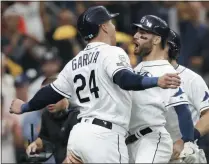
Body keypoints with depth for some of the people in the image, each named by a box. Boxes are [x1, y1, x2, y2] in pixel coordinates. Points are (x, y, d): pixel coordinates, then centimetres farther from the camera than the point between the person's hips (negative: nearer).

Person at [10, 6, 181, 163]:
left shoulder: (75, 63, 18)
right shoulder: (112, 53, -4)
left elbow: (51, 93, 27)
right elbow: (125, 79, -24)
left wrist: (24, 107, 46)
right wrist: (157, 82, -40)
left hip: (78, 134, 8)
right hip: (104, 136, -8)